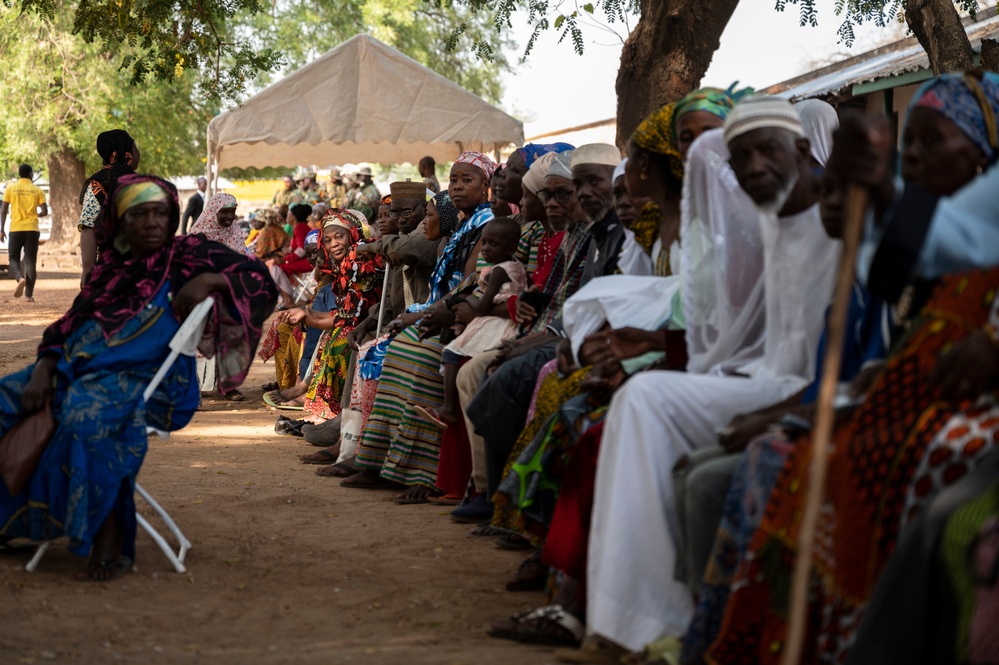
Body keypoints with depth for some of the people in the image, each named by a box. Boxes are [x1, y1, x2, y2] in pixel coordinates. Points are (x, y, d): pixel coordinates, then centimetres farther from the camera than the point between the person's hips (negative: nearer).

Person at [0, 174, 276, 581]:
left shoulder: (186, 254, 6)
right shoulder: (111, 267, 19)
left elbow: (259, 278, 1)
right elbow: (70, 324, 14)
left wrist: (209, 280, -15)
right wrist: (44, 369, -3)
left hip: (147, 383, -7)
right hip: (81, 370, 7)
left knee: (90, 418, -37)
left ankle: (109, 543, -33)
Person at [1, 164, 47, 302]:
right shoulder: (37, 190, 2)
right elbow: (44, 211, -3)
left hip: (16, 228, 0)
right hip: (32, 229, 0)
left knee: (14, 258, 12)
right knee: (30, 261, 5)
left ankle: (20, 278, -18)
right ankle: (29, 294, 1)